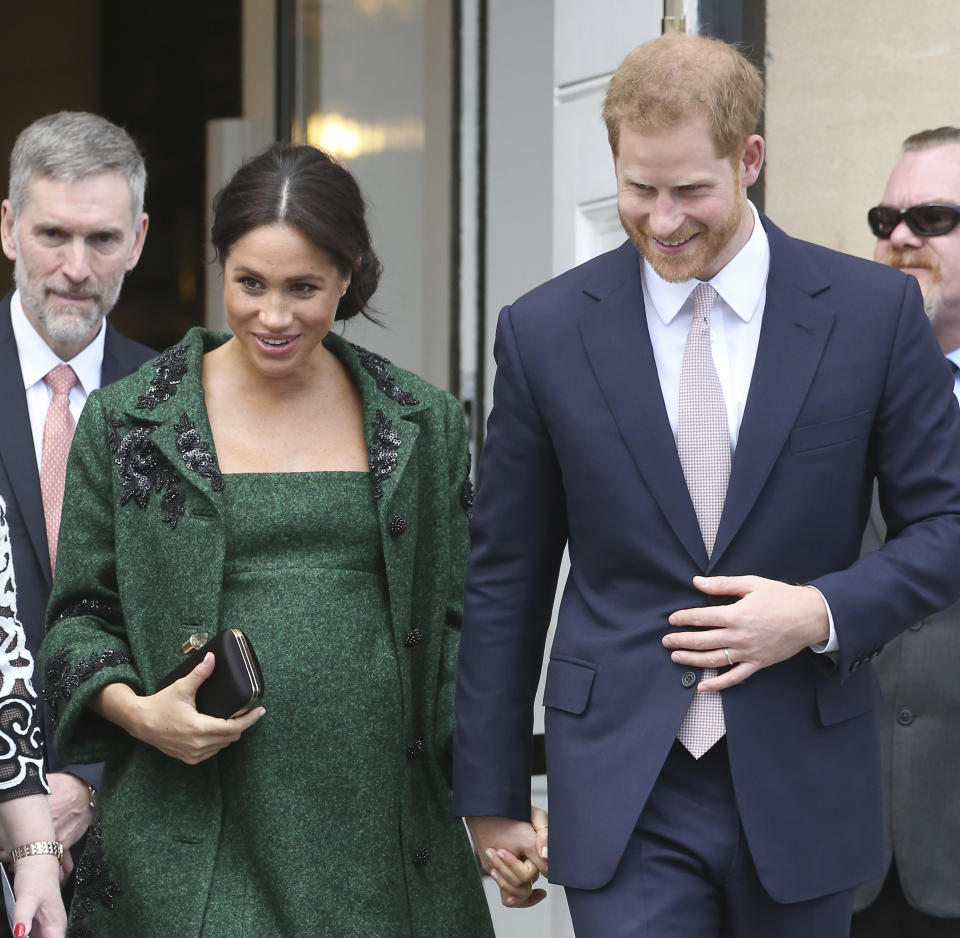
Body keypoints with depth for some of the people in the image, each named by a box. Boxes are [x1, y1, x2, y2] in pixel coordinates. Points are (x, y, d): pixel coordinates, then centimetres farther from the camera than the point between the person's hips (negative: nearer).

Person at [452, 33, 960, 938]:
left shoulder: (873, 311, -2)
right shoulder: (545, 330, 0)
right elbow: (505, 576, 5)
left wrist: (823, 613, -14)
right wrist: (493, 795, 6)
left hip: (802, 786, 1)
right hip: (623, 790, 0)